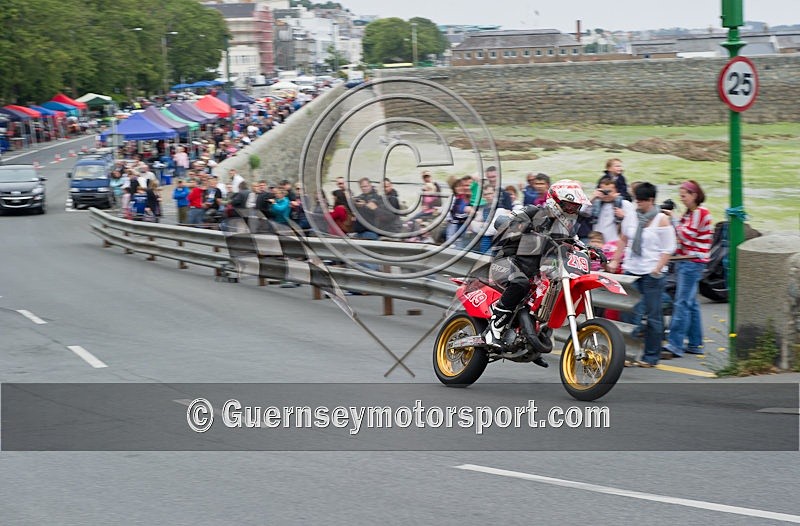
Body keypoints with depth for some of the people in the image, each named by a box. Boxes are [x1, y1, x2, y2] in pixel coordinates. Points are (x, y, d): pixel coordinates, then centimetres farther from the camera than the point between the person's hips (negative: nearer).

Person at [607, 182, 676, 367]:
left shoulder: (662, 220, -4)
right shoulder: (631, 217, 10)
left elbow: (669, 249, -5)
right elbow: (623, 240, 22)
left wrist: (658, 268, -15)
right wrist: (615, 261, 15)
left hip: (652, 274, -5)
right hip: (631, 271, 5)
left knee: (653, 315, -1)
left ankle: (651, 356, 6)